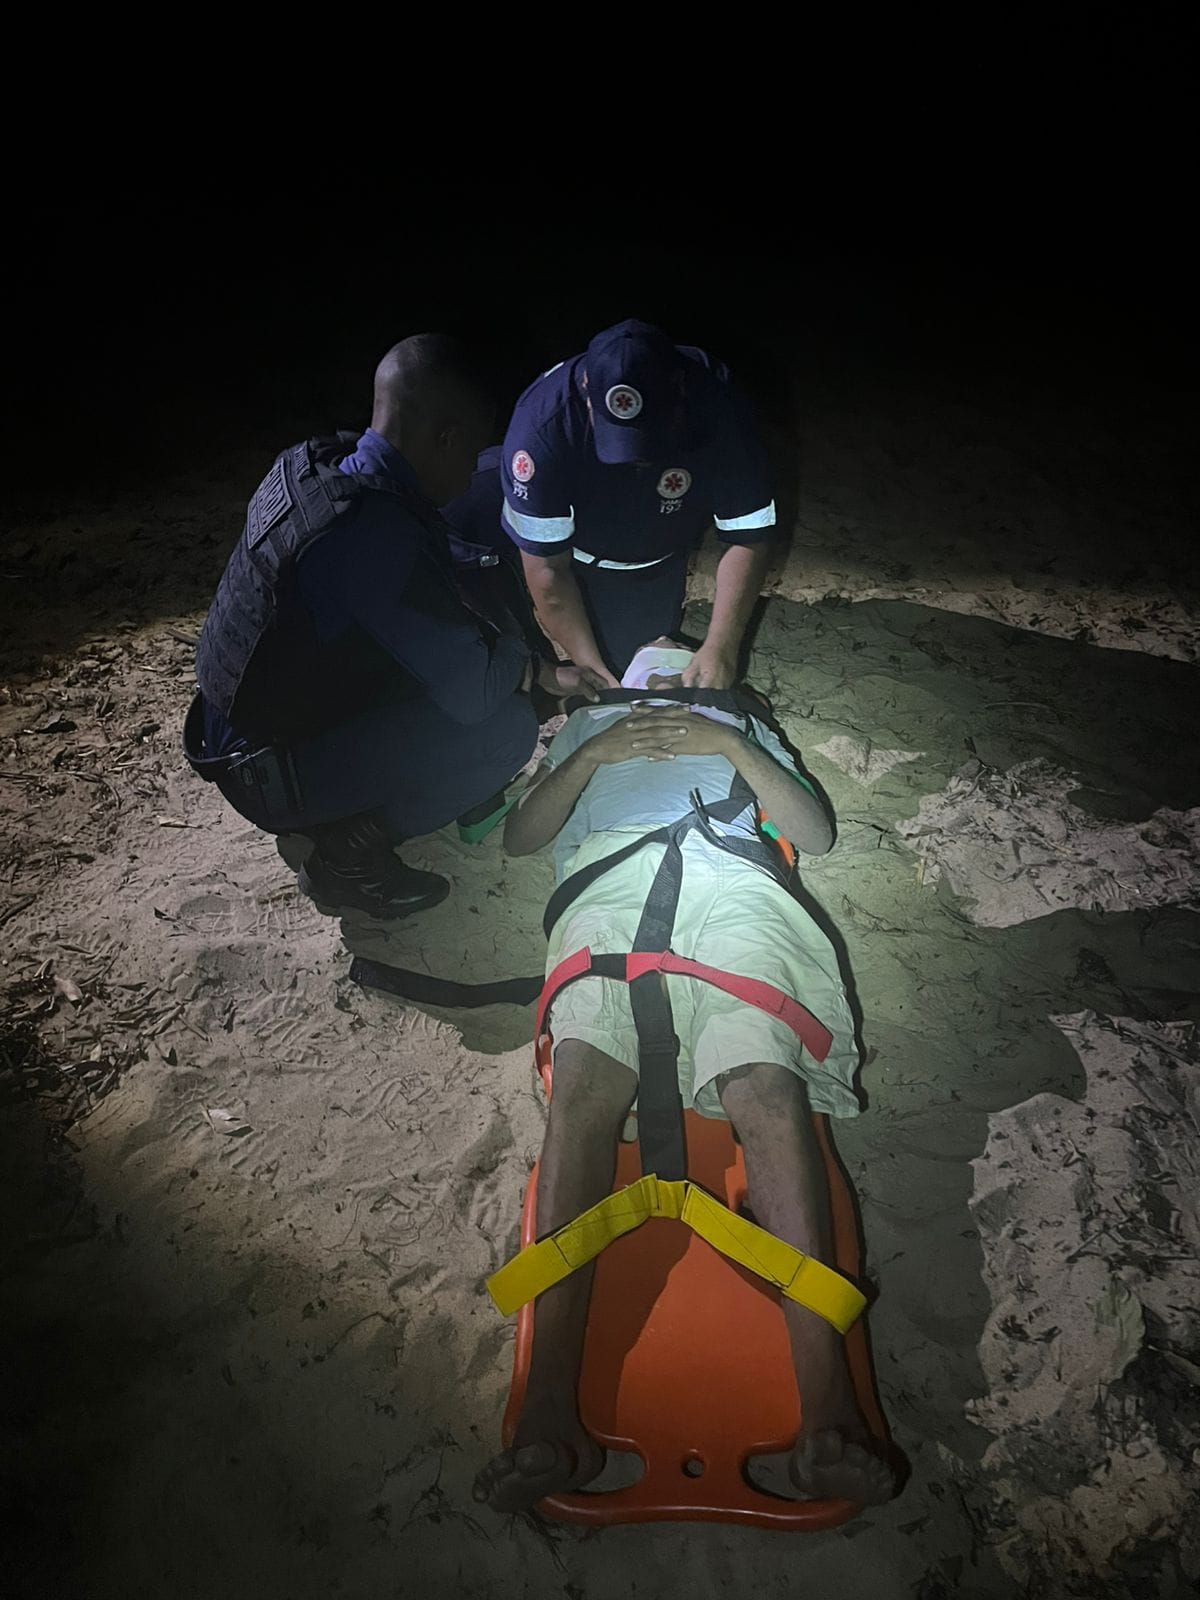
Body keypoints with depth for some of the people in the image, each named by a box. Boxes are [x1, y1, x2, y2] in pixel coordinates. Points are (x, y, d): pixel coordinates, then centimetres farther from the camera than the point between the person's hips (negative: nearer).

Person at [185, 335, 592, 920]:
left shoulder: (312, 463, -2)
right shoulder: (377, 535, -31)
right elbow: (472, 690, -23)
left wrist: (539, 669, 9)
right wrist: (516, 649, -1)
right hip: (273, 774, -9)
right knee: (506, 726, -15)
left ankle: (345, 827, 15)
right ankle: (349, 855, -2)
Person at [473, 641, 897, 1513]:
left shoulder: (740, 728, 40)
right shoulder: (589, 724, 41)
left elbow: (817, 833, 23)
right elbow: (520, 836, 24)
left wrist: (732, 748, 10)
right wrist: (590, 757, 9)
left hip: (729, 887, 0)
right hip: (608, 889, 0)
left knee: (767, 1086, -30)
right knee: (584, 1087, -30)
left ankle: (829, 1410, -40)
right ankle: (550, 1411, -40)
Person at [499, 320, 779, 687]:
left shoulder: (717, 407, -34)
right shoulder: (541, 424, -38)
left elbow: (748, 536, -26)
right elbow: (547, 567, -30)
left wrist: (720, 649, -36)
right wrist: (590, 668, -32)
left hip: (662, 559, 2)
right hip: (582, 560, -2)